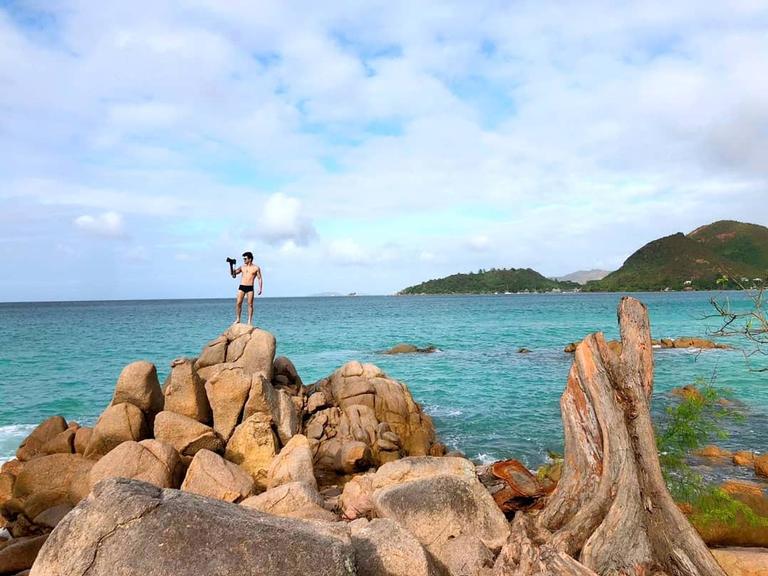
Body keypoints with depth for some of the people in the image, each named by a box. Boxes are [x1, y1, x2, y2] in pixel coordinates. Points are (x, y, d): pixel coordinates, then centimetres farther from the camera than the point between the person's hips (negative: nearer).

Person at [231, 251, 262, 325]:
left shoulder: (256, 268, 3)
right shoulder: (242, 267, 12)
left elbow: (259, 278, 3)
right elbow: (233, 274, 11)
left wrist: (260, 288, -6)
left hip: (250, 288, -3)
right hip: (241, 287, 3)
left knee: (250, 304, -3)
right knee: (238, 303, -4)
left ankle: (249, 321, 1)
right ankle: (237, 319, 5)